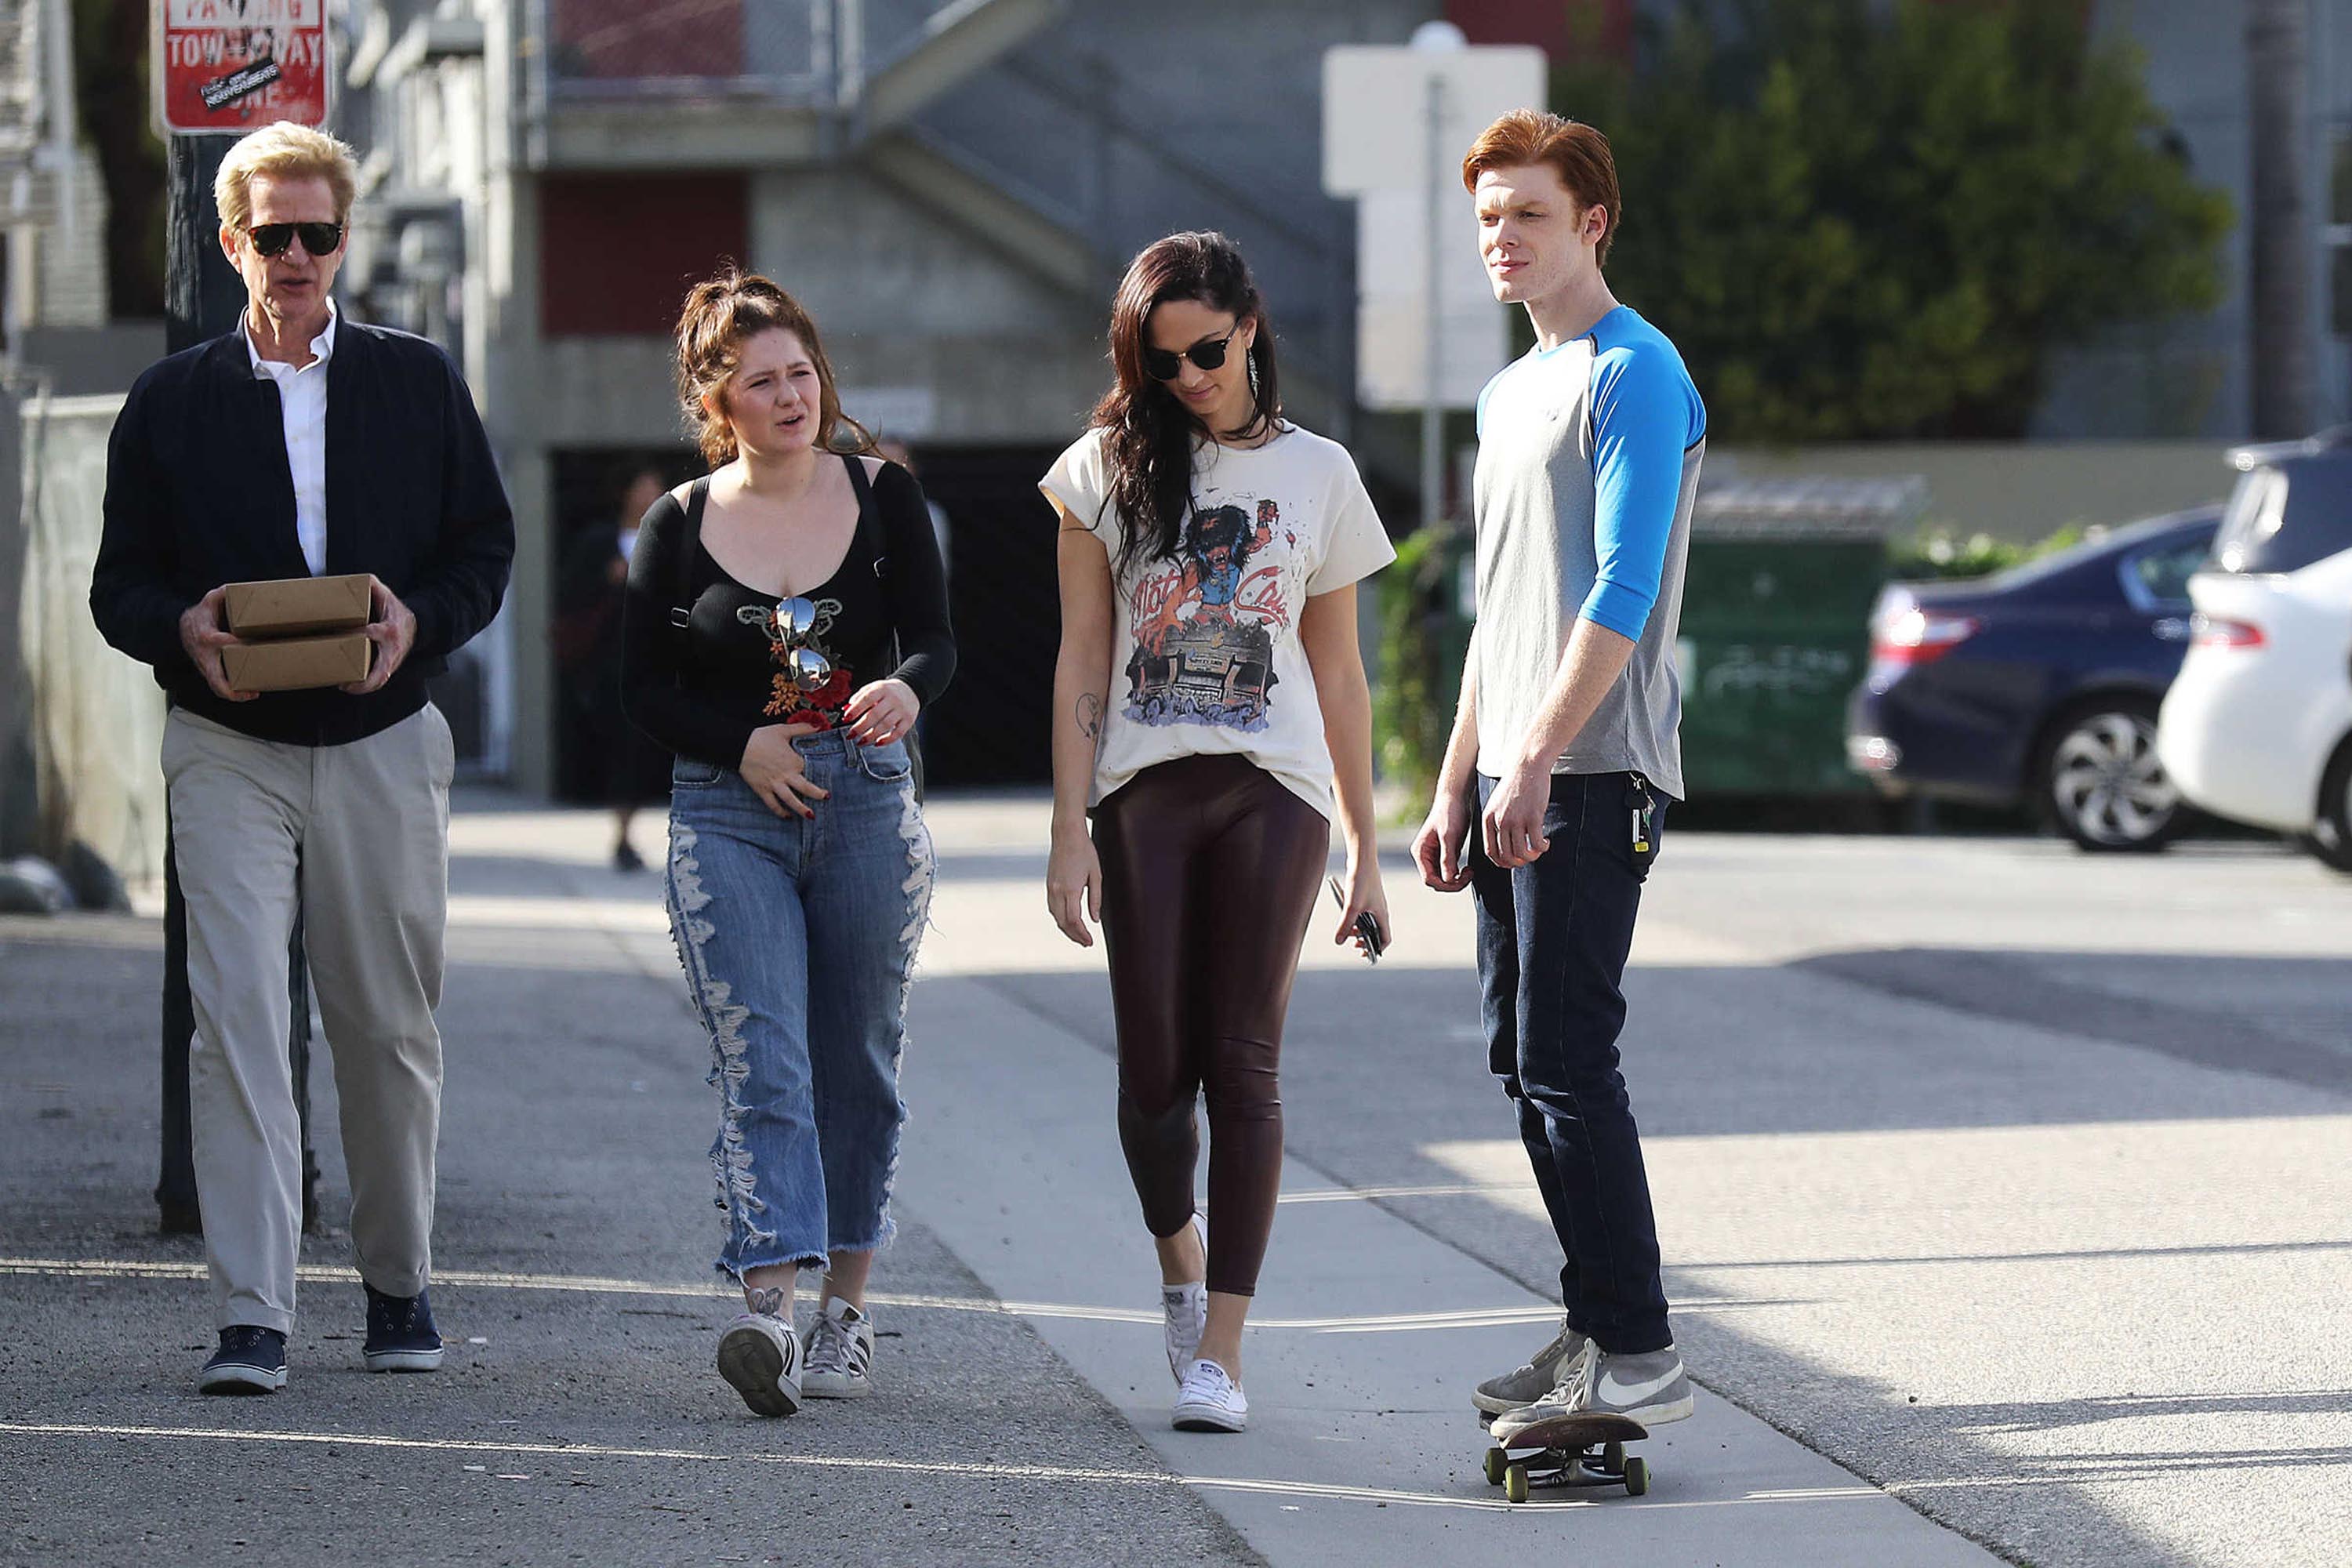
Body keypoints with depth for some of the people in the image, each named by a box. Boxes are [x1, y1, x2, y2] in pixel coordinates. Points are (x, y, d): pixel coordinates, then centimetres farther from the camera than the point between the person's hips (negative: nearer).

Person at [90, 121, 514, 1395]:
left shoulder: (418, 383, 8)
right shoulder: (170, 401, 6)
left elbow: (485, 548, 8)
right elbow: (121, 582, 6)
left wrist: (419, 620, -13)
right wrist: (183, 631, -17)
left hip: (382, 740, 1)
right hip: (228, 749, -1)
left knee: (388, 1025, 8)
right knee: (235, 1015, -13)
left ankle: (397, 1283, 25)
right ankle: (249, 1315, -17)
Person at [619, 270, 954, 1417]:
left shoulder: (882, 497, 5)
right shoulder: (681, 525, 4)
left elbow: (935, 642, -1)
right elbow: (644, 686, 6)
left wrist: (906, 690, -24)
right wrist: (742, 745, -10)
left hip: (867, 802, 1)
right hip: (728, 816, -1)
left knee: (854, 1066, 8)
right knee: (760, 1065, -14)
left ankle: (844, 1312, 20)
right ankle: (767, 1310, -26)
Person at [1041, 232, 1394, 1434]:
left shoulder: (1316, 473, 9)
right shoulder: (1110, 466, 7)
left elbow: (1339, 675, 13)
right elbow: (1081, 663, 5)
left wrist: (1366, 851, 12)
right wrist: (1069, 834, -3)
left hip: (1274, 792, 0)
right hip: (1144, 792, 0)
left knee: (1243, 1066, -7)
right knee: (1155, 1070, -2)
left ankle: (1220, 1349, -7)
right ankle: (1180, 1260, 28)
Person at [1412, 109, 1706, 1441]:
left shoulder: (1636, 375, -8)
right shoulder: (1511, 392, 21)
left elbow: (1623, 591, -17)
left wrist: (1537, 759, -23)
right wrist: (1457, 787, 21)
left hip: (1594, 777, -9)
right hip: (1515, 781, 9)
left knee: (1568, 1058, -12)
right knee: (1526, 1059, 9)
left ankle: (1640, 1357, -11)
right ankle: (1596, 1332, 14)